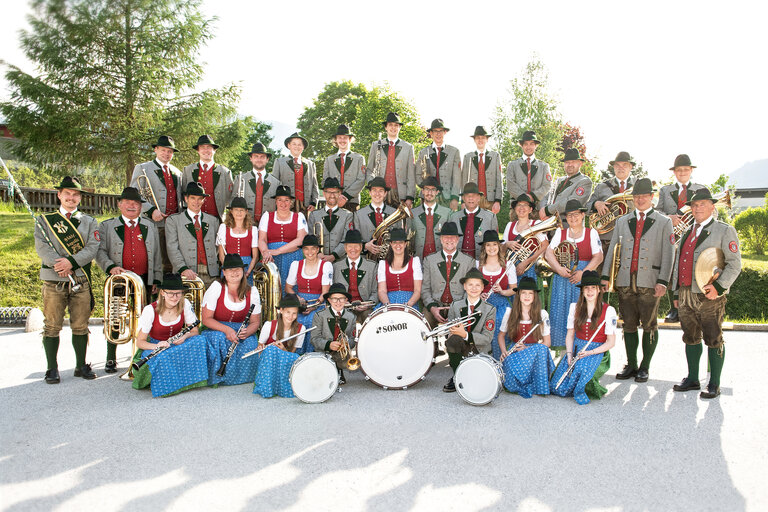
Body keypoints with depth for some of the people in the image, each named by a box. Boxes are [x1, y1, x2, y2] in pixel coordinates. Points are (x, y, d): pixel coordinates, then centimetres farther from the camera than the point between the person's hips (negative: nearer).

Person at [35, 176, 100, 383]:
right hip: (53, 282, -1)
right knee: (52, 326, 1)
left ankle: (81, 365, 17)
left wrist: (71, 262, -17)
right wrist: (59, 264, -19)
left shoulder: (89, 222, 11)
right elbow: (42, 246, -5)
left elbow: (92, 248, -3)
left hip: (81, 282, 1)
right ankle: (52, 369, 11)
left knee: (80, 326, 5)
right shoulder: (44, 220, 9)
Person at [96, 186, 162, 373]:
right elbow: (100, 251, 0)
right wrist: (111, 266, -18)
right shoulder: (107, 226, 7)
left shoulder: (150, 226, 14)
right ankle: (111, 359, 14)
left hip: (144, 280, 2)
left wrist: (156, 280, 8)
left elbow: (156, 255, 14)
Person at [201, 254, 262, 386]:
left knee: (251, 345, -30)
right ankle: (216, 377, -17)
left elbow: (255, 322, 1)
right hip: (216, 330, -2)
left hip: (242, 330, 2)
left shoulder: (251, 291, -2)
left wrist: (247, 332, -23)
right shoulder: (216, 287, -9)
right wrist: (226, 329, -28)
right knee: (219, 339, -36)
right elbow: (206, 319, -11)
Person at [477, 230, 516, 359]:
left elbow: (514, 289, 10)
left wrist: (502, 291, -10)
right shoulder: (478, 265, 11)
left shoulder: (508, 265, 7)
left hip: (501, 304, -1)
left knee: (497, 323, -30)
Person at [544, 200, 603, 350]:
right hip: (562, 278, 2)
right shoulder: (560, 232, 12)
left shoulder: (591, 233, 8)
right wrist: (559, 269, -14)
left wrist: (583, 273, -13)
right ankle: (560, 345, 6)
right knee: (560, 309, -3)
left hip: (584, 277, -1)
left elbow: (598, 257, 0)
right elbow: (548, 253, 2)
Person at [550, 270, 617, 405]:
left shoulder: (608, 311, -3)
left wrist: (590, 352, -17)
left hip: (597, 352, -3)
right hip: (576, 349, 3)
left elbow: (610, 342, -4)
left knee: (582, 369, -38)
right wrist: (569, 354, -6)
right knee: (557, 387, -15)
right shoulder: (574, 308, 9)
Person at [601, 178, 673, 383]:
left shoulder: (664, 222, 7)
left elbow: (668, 254, 0)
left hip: (650, 282, -3)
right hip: (625, 281, 3)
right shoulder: (622, 222, 16)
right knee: (629, 325, 7)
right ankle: (631, 365, 18)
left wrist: (663, 281, -10)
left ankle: (644, 367, 13)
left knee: (649, 325, 2)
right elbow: (612, 250, 12)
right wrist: (605, 276, 3)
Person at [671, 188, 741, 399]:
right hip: (686, 293, 6)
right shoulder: (688, 232, 17)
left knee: (713, 339, 1)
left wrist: (719, 287, -19)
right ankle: (692, 379, 25)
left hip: (709, 295, -6)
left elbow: (735, 264, -8)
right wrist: (677, 289, 14)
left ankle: (714, 384, 10)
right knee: (691, 337, 13)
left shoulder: (725, 231, -2)